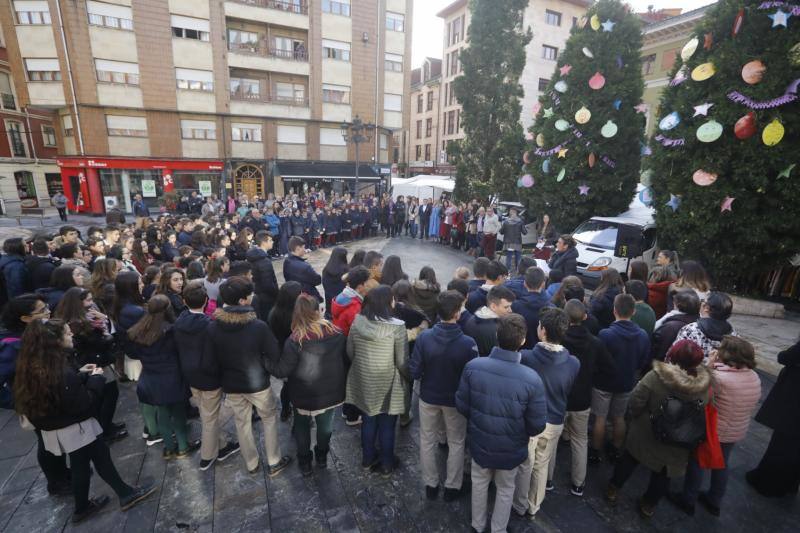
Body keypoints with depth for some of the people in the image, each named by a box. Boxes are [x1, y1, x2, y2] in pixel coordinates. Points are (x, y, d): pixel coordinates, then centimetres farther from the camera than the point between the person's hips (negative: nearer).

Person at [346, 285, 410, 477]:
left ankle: (368, 458, 44)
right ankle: (386, 465, 36)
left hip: (363, 382, 4)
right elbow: (402, 362, -16)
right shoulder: (397, 327, -23)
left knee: (368, 421, 24)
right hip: (387, 385, -4)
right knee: (387, 426, 17)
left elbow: (350, 352, 1)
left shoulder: (357, 322, -10)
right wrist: (409, 377, 3)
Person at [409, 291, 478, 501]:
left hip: (428, 397, 2)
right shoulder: (468, 343, -26)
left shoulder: (424, 337, -22)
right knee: (456, 444, 22)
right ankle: (452, 487, 37)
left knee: (427, 441, 22)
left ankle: (430, 485, 38)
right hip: (455, 400, -1)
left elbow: (414, 372, -15)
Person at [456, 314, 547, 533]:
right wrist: (523, 432, 6)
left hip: (479, 442, 2)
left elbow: (461, 405, -11)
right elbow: (537, 425, -17)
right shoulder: (531, 379, -30)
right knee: (505, 489, 28)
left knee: (479, 483, 29)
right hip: (511, 448, -1)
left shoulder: (473, 366, -25)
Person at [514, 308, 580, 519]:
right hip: (554, 422, 3)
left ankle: (521, 507, 38)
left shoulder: (525, 357, -27)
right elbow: (570, 392, 2)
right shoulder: (574, 363, -16)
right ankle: (534, 507, 42)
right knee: (542, 465, 23)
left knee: (525, 466, 18)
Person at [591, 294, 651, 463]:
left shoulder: (605, 334, -27)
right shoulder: (643, 336, -13)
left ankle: (595, 453, 24)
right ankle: (616, 451, 36)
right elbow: (644, 362, 0)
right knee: (619, 418, 21)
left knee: (600, 419, 11)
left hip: (604, 382, -4)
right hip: (626, 384, 4)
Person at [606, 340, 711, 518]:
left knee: (630, 459, 25)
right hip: (676, 446, 2)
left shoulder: (654, 377, -31)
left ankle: (614, 489, 41)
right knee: (662, 476, 26)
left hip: (645, 436, -2)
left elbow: (634, 406, -22)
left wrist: (634, 417, 0)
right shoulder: (704, 385, -20)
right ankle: (649, 504, 45)